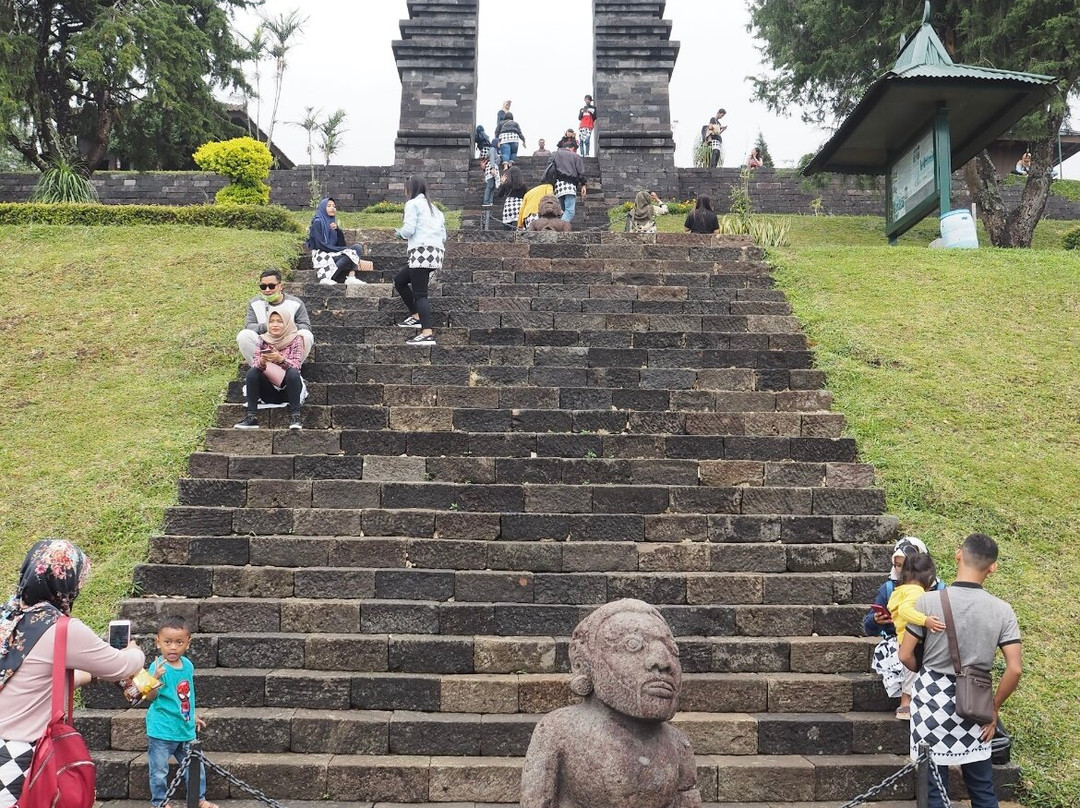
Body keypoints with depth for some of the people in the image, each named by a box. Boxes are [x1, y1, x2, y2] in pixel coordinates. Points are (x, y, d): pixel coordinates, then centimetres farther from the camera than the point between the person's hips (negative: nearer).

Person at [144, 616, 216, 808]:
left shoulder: (188, 665, 2)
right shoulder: (158, 666, -17)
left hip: (185, 729, 6)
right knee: (159, 769, 5)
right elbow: (150, 697, -24)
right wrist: (155, 678, -42)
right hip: (162, 730, -6)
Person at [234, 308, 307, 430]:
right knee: (251, 372, -21)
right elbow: (255, 364, -4)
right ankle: (251, 417, -26)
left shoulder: (295, 339, -2)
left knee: (293, 372, -32)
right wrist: (261, 362, -27)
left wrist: (280, 359, -34)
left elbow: (295, 365, -15)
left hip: (288, 389, -3)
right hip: (269, 391, 3)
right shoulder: (264, 340, 6)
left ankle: (295, 417, -31)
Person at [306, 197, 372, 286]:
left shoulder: (332, 223, 17)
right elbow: (320, 245, -14)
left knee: (358, 247, -8)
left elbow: (342, 244, 9)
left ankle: (351, 277, -27)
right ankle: (326, 278, -29)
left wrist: (337, 230, -8)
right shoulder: (317, 222, -4)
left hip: (332, 254, 7)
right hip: (322, 256, -7)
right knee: (349, 255, -27)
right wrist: (342, 250, -14)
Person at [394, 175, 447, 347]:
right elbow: (443, 235, 20)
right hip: (436, 251, 9)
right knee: (399, 280, 22)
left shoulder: (413, 203, 2)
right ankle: (416, 316, 20)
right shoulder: (433, 207, 26)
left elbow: (408, 230, -9)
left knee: (420, 294, -15)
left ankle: (428, 333, -28)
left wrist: (400, 232, 11)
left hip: (422, 252, -9)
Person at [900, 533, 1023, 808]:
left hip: (932, 697, -2)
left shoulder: (928, 601, -13)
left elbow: (905, 656, -8)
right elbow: (1015, 669, -9)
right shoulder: (1002, 610, -7)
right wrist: (994, 708, 5)